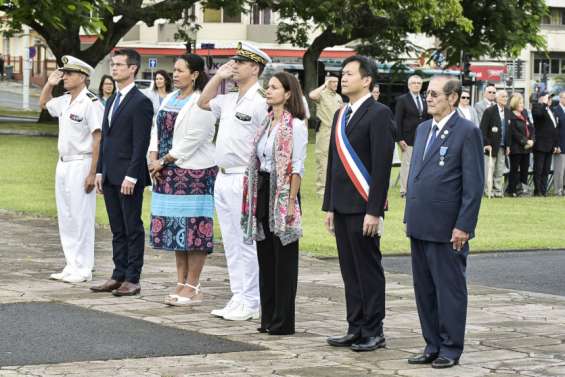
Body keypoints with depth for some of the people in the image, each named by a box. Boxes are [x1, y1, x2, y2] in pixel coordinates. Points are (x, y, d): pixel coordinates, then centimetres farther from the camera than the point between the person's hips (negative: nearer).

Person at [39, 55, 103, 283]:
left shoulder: (91, 103, -15)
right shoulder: (64, 101, 10)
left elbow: (98, 140, -18)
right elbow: (43, 103, 32)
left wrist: (92, 173, -20)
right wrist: (49, 84, 13)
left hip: (81, 165, -9)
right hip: (63, 164, 9)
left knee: (81, 218, -3)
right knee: (65, 217, 12)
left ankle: (83, 269, 4)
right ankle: (71, 265, 20)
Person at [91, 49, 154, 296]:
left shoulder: (140, 102, -10)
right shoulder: (111, 101, 16)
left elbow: (141, 143, -15)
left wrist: (131, 176, -19)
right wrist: (100, 171, 14)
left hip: (128, 177, -8)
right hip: (110, 177, 8)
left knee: (133, 228, -1)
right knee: (117, 229, 11)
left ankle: (132, 279, 2)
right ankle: (118, 276, 16)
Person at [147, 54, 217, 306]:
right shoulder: (170, 99, 14)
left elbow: (191, 141, -16)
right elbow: (157, 130, 12)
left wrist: (163, 161, -11)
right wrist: (154, 159, -4)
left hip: (194, 173, -8)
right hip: (169, 173, 8)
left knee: (193, 229, -4)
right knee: (176, 229, 10)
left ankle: (192, 288, 0)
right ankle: (181, 284, 17)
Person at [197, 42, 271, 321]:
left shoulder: (261, 102, -12)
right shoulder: (229, 100, 15)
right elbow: (203, 102, 33)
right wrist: (218, 76, 19)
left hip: (244, 180, -9)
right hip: (223, 178, 9)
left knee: (246, 243, -6)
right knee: (231, 243, 12)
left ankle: (250, 303, -1)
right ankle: (238, 298, 18)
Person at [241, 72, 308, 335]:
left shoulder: (296, 126, -9)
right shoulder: (267, 123, 14)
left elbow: (297, 167, -13)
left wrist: (291, 203, -18)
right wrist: (253, 199, 12)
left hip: (282, 193, -8)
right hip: (263, 192, 8)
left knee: (284, 258, -2)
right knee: (265, 257, 10)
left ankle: (283, 321, 3)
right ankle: (268, 318, 17)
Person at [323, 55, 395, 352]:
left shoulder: (379, 114, -10)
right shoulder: (341, 115, 16)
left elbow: (382, 165, -15)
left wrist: (373, 211, -19)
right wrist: (329, 206, 15)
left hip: (363, 208, -8)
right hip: (342, 207, 8)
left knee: (369, 269, -1)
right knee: (350, 271, 10)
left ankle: (373, 332, 6)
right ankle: (356, 329, 16)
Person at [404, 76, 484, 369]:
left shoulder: (467, 132, -9)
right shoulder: (423, 129, 14)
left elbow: (474, 184, -12)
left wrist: (463, 226, -16)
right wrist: (410, 216, 15)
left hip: (447, 229, -8)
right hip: (420, 226, 8)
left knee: (449, 289, 1)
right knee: (424, 289, 12)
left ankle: (450, 349, 10)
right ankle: (432, 346, 22)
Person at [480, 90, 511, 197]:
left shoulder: (508, 112, 10)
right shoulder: (489, 111, -6)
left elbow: (510, 129, 13)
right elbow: (483, 129, -8)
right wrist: (486, 144, -14)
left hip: (503, 147, 5)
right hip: (491, 146, -5)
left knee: (500, 171, 7)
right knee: (489, 169, -2)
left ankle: (498, 191, 12)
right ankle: (488, 191, 3)